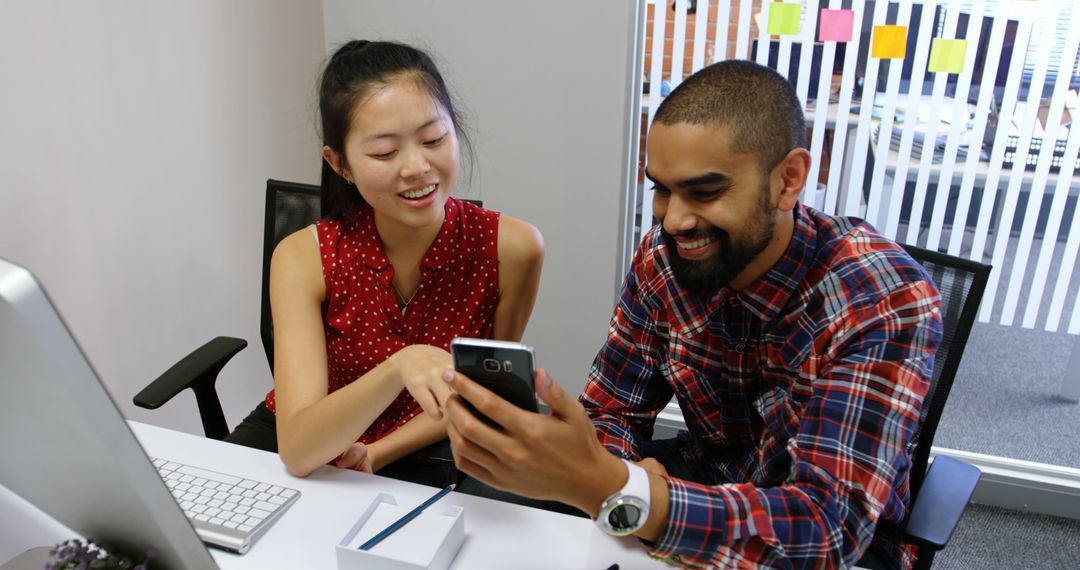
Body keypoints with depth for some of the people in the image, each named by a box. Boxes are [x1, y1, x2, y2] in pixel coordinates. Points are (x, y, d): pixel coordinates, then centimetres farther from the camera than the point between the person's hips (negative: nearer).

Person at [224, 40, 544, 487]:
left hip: (410, 464, 1)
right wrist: (398, 368, -44)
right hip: (281, 448, 0)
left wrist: (376, 454, -12)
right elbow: (298, 450, -28)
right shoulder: (304, 259, -19)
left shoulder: (512, 249, -18)